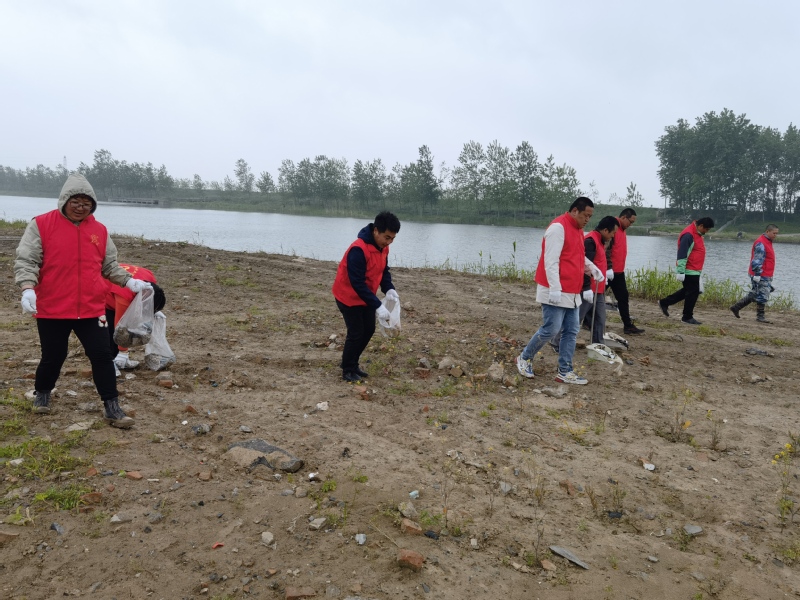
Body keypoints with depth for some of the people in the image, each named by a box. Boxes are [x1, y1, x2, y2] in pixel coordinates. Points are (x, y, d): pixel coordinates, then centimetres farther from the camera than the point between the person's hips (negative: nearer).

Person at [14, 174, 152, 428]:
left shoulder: (99, 230, 7)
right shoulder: (41, 224, -4)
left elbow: (109, 265, 14)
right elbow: (25, 260, -8)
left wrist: (128, 281, 0)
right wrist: (27, 288, -23)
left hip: (91, 308, 2)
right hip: (52, 308, -2)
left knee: (102, 355, -2)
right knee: (53, 356, 11)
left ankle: (111, 407, 6)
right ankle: (42, 394, 41)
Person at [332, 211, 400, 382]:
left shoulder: (382, 247, -5)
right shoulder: (358, 249, -32)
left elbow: (384, 270, 7)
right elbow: (357, 283, -32)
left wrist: (389, 289, -14)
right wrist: (377, 306, -35)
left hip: (365, 296, 8)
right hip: (349, 296, -8)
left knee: (369, 330, 11)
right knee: (356, 333, -4)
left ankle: (352, 364, 28)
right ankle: (347, 370, 15)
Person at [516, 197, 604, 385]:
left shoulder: (578, 229, 16)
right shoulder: (559, 227, -14)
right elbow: (551, 260, -21)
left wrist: (593, 268, 8)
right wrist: (555, 288, -27)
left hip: (572, 293, 10)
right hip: (556, 292, -10)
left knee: (571, 332, 8)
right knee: (551, 330, -6)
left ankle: (565, 372, 14)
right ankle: (524, 358, 13)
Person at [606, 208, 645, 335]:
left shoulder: (622, 230, 15)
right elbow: (606, 249, -21)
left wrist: (619, 268, 21)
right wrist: (609, 268, -24)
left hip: (618, 271, 10)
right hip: (609, 271, -10)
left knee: (623, 297, 9)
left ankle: (628, 325, 12)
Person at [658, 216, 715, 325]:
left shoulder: (696, 233, 12)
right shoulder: (688, 235, -20)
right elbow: (682, 254, -23)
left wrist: (698, 269, 28)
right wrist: (681, 271, -25)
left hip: (694, 270, 10)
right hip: (689, 271, -10)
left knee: (687, 291, 18)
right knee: (692, 293, -2)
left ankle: (664, 302, 23)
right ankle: (687, 317, 10)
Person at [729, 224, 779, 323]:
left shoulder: (767, 242, 17)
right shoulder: (761, 243, -15)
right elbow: (757, 261, -21)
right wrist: (757, 275, -24)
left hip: (766, 276, 10)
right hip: (760, 276, -10)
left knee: (753, 295, 12)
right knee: (762, 296, -4)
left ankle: (736, 307, 17)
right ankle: (760, 316, 5)